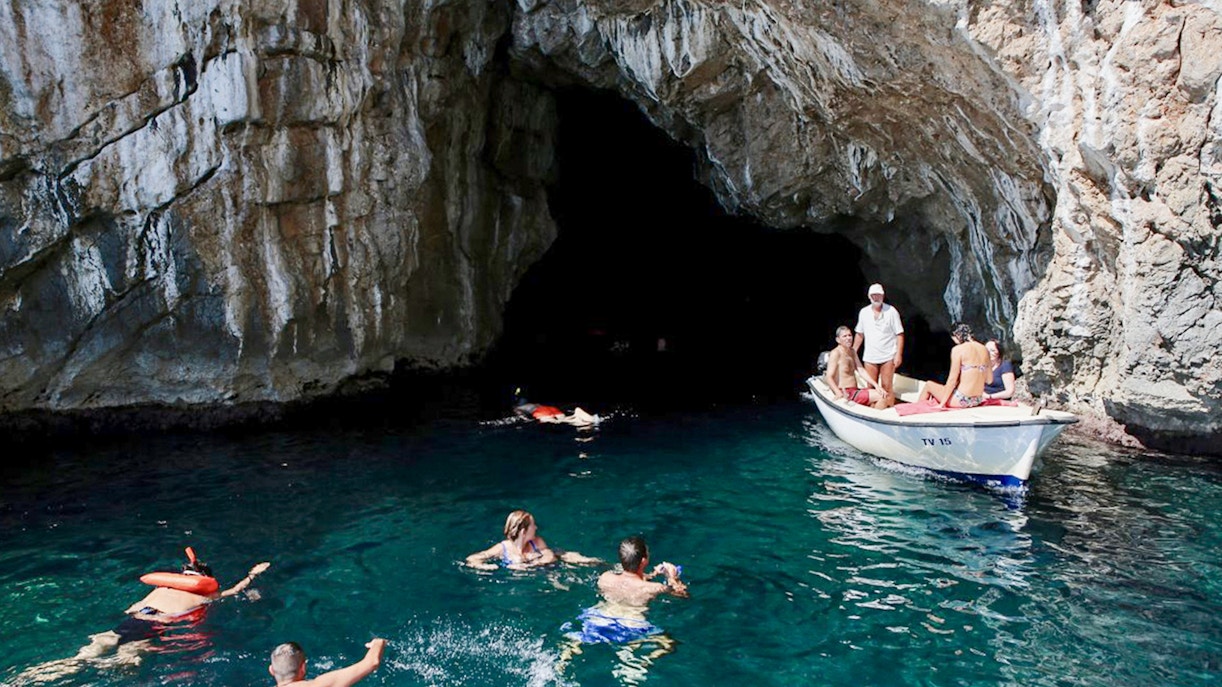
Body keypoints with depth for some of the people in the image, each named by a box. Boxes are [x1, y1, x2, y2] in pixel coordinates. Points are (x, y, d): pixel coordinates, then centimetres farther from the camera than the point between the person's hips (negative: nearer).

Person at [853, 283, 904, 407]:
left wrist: (899, 354, -13)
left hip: (888, 357, -3)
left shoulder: (891, 312, -6)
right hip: (870, 357, 4)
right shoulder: (864, 312, 6)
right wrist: (853, 352, 12)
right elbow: (859, 334, 14)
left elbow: (900, 334, -7)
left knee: (887, 387, -2)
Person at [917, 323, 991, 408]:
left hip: (961, 400, -7)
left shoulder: (958, 349, -11)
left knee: (928, 385, 19)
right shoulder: (984, 349, 7)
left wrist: (942, 403, -7)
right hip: (978, 400, 7)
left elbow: (952, 379, -13)